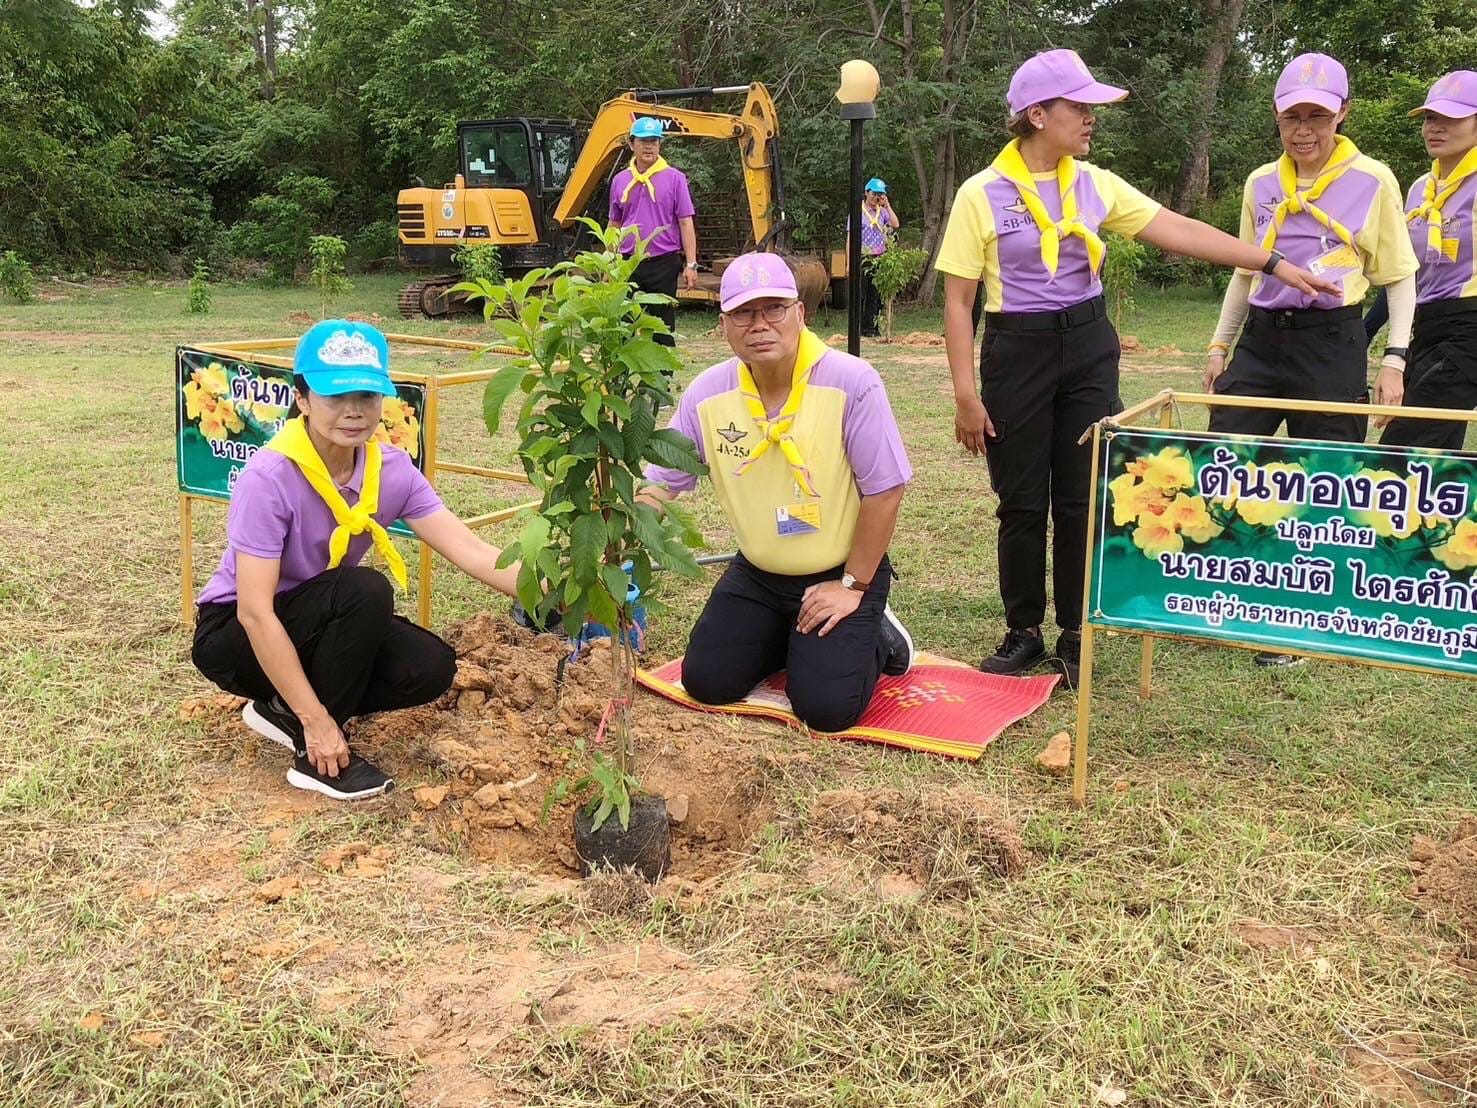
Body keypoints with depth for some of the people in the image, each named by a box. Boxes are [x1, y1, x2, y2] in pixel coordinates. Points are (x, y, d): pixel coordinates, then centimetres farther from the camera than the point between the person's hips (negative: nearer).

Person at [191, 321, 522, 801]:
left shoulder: (391, 468, -12)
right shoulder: (269, 478, -29)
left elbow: (470, 550, -20)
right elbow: (255, 613, -30)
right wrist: (317, 720, -31)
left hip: (317, 624, 6)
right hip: (235, 634, -6)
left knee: (431, 668, -16)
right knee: (366, 592, -31)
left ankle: (284, 708, 4)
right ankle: (312, 753, -15)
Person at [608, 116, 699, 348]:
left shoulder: (674, 178, -1)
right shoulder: (620, 181, 8)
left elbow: (686, 224, -3)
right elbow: (614, 226, 14)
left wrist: (691, 264, -9)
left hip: (664, 264, -3)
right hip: (628, 265, 3)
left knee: (663, 329, 5)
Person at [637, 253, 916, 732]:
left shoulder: (852, 383, -22)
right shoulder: (707, 394, -8)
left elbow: (884, 491, -17)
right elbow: (659, 485, -3)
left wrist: (852, 586, -14)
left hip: (840, 575, -4)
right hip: (757, 574, 5)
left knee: (826, 708, -16)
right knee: (706, 682, -3)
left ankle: (875, 637, 18)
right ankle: (790, 638, 26)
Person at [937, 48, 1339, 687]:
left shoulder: (1094, 184, 3)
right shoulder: (982, 194, -7)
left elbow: (1179, 231, 2)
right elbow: (958, 300, -7)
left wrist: (1274, 263, -4)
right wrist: (966, 395, -11)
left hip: (1088, 347, 3)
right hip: (1016, 350, -3)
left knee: (1082, 498, 3)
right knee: (1021, 503, 3)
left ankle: (1074, 638, 15)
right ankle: (1023, 632, 20)